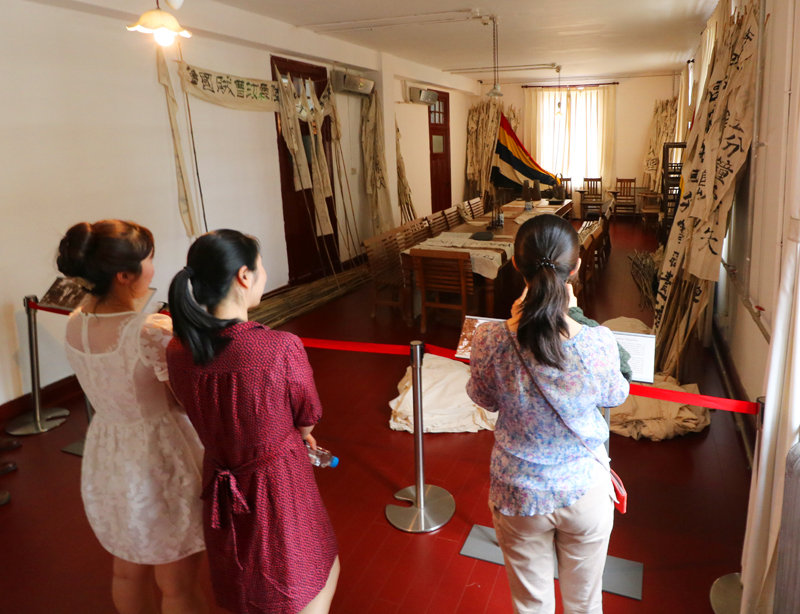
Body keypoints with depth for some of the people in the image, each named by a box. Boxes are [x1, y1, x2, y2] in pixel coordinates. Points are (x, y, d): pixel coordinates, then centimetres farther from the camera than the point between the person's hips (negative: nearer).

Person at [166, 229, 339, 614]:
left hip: (219, 489, 5)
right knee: (322, 573, 23)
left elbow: (211, 416, 3)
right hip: (279, 485, -5)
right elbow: (307, 419, -10)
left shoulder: (177, 352, -12)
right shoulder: (282, 348, -29)